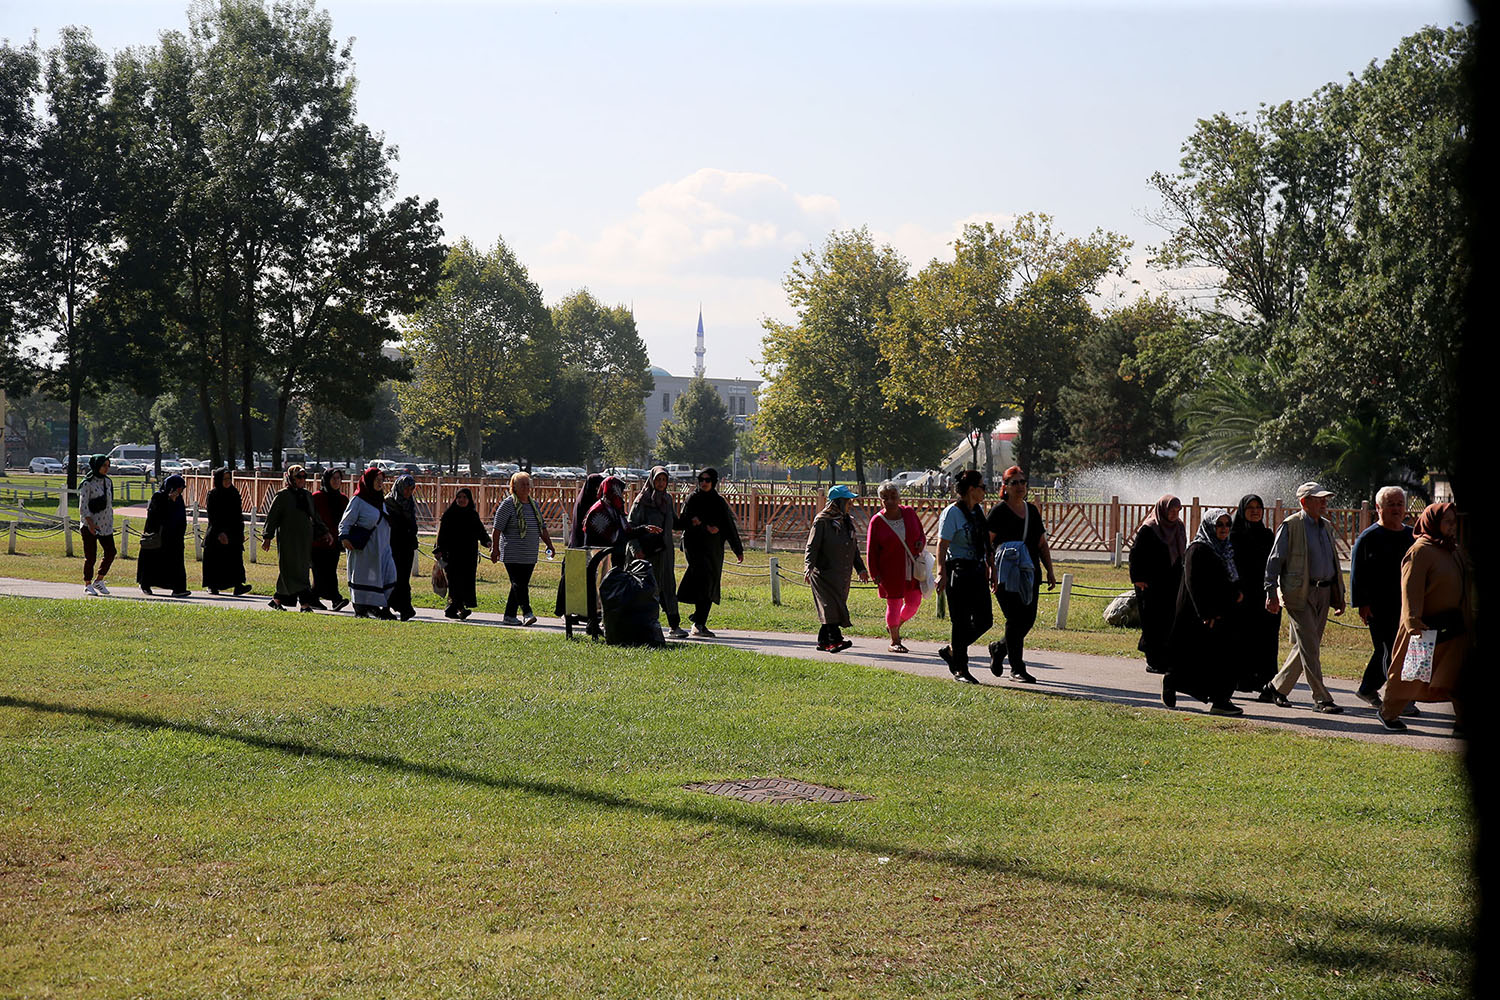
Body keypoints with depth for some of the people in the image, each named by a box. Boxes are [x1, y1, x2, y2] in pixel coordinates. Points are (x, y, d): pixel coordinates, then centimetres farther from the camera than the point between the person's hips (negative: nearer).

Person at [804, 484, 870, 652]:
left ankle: (823, 641, 12)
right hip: (825, 572, -7)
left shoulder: (848, 521, 15)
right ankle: (835, 639, -19)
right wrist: (808, 567, -22)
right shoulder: (822, 521, -8)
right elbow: (811, 547, -10)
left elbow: (854, 547, 23)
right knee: (831, 606, -15)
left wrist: (860, 568, 18)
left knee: (835, 607, 6)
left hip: (843, 574, 7)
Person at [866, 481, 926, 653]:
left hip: (912, 568, 4)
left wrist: (921, 543, -9)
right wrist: (875, 574, -9)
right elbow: (871, 550, -5)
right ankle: (894, 642, 15)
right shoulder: (877, 521, -8)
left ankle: (895, 626, 32)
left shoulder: (909, 513, 1)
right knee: (894, 604, 2)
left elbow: (921, 533, 15)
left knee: (914, 602, 5)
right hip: (890, 571, -4)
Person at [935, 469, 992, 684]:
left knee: (984, 619, 4)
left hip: (977, 570, 8)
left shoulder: (979, 510, 14)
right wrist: (942, 573, -20)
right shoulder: (952, 512, -10)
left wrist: (988, 566, 22)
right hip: (959, 570, -8)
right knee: (961, 621, -4)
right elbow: (942, 545, -14)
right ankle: (960, 670, 5)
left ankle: (951, 650, 23)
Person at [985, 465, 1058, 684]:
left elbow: (1042, 544, 19)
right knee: (1015, 619, -8)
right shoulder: (999, 511, -4)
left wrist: (1050, 571, 13)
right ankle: (1017, 668, 0)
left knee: (1028, 619, 3)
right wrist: (991, 572, -16)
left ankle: (999, 649, 28)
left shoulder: (1032, 510, 15)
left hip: (1030, 574, 6)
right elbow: (987, 543, -7)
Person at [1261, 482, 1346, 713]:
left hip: (1323, 593, 7)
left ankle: (1276, 688, 22)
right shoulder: (1290, 526, -7)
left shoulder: (1326, 526, 15)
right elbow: (1274, 560, -7)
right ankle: (1321, 699, -7)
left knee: (1306, 646, 9)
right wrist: (1271, 594, -14)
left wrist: (1339, 595, 18)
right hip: (1299, 594, -7)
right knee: (1310, 647, -9)